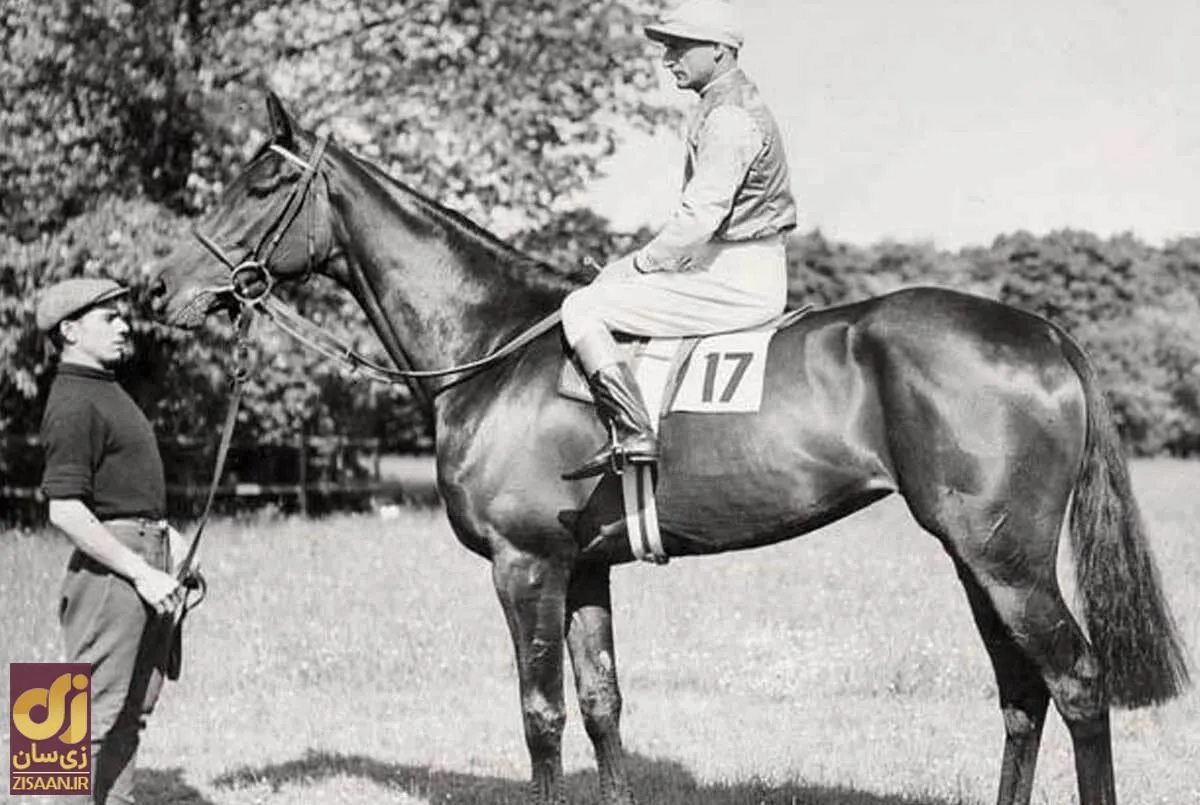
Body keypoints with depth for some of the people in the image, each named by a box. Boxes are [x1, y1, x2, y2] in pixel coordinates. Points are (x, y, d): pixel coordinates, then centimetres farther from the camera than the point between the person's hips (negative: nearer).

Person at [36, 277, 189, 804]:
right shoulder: (74, 404, -14)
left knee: (134, 706, 14)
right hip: (110, 565, -10)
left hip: (146, 557, 10)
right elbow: (65, 511, -22)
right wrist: (141, 572, -21)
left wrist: (169, 535, 14)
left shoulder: (107, 390, 17)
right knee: (96, 707, -8)